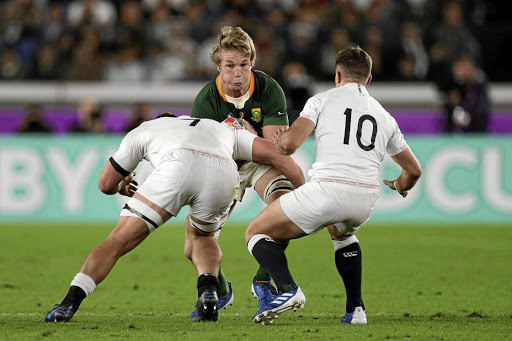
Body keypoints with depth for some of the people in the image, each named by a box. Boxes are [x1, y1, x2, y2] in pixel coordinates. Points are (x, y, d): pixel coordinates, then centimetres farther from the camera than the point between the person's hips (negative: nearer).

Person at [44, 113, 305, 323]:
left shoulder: (144, 129, 39)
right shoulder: (225, 130, 45)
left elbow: (105, 184, 40)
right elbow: (274, 154, 33)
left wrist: (121, 187, 63)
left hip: (179, 169, -3)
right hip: (224, 176, 3)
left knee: (118, 242, 5)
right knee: (200, 236, 33)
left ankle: (69, 303, -9)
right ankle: (208, 291, 7)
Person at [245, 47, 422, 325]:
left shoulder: (322, 99, 9)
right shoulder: (384, 117, 22)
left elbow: (290, 143, -5)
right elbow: (413, 170, 30)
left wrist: (279, 142, 20)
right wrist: (400, 186, 54)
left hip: (325, 191, -5)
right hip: (365, 202, 5)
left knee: (256, 233, 13)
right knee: (342, 234, 41)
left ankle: (288, 289, -15)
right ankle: (356, 309, 24)